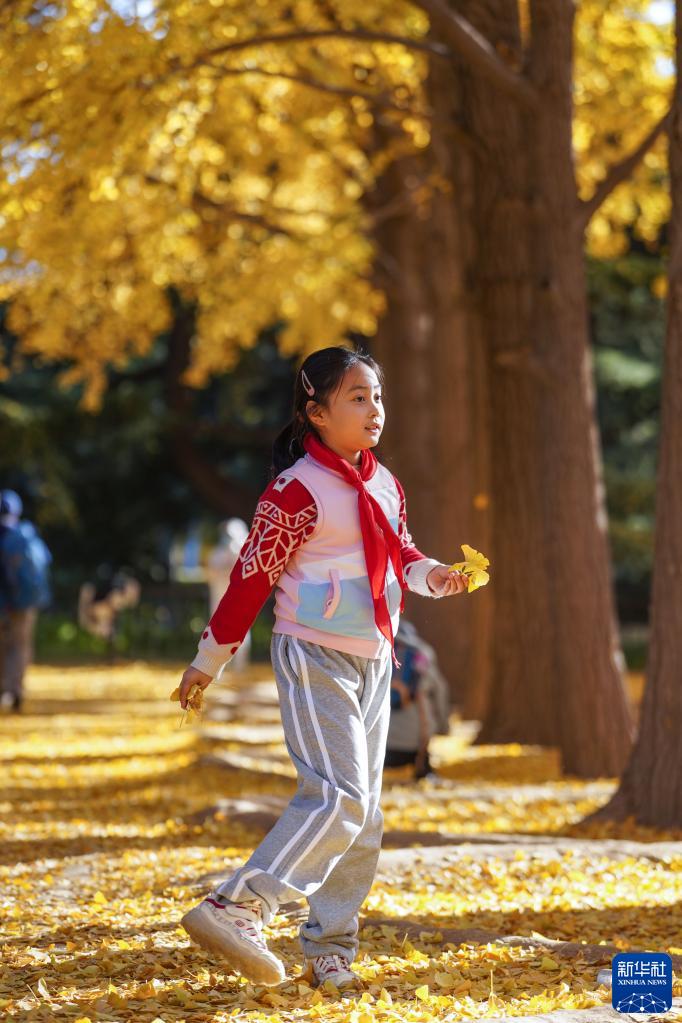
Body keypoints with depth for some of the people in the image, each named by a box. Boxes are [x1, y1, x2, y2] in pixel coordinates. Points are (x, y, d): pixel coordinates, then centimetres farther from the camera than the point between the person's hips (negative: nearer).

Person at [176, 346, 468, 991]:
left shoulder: (384, 484, 10)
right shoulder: (297, 491, -14)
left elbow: (403, 556, 21)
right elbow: (251, 575, -11)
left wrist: (435, 576, -2)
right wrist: (209, 662, -6)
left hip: (372, 660, 8)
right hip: (315, 657, -8)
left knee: (363, 814, 8)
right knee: (338, 797, -21)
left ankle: (330, 950, 15)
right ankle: (235, 909, -22)